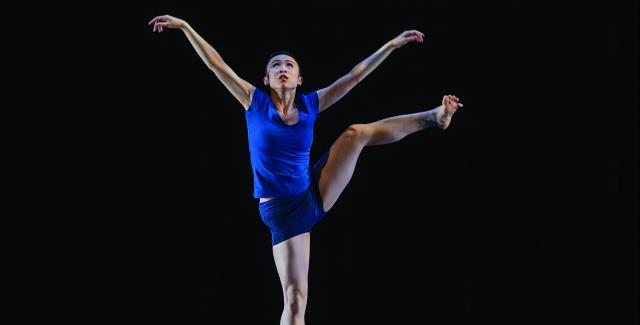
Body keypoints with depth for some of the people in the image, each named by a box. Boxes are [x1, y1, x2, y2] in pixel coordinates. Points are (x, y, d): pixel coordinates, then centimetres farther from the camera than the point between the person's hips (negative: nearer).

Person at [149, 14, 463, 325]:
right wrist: (185, 26, -12)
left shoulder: (310, 104, 2)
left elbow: (354, 76, 5)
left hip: (315, 193, 3)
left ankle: (435, 117, 6)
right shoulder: (255, 102, -4)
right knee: (295, 298, -10)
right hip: (282, 210, -3)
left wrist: (392, 44, 6)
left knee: (357, 133, -4)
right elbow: (216, 64, -7)